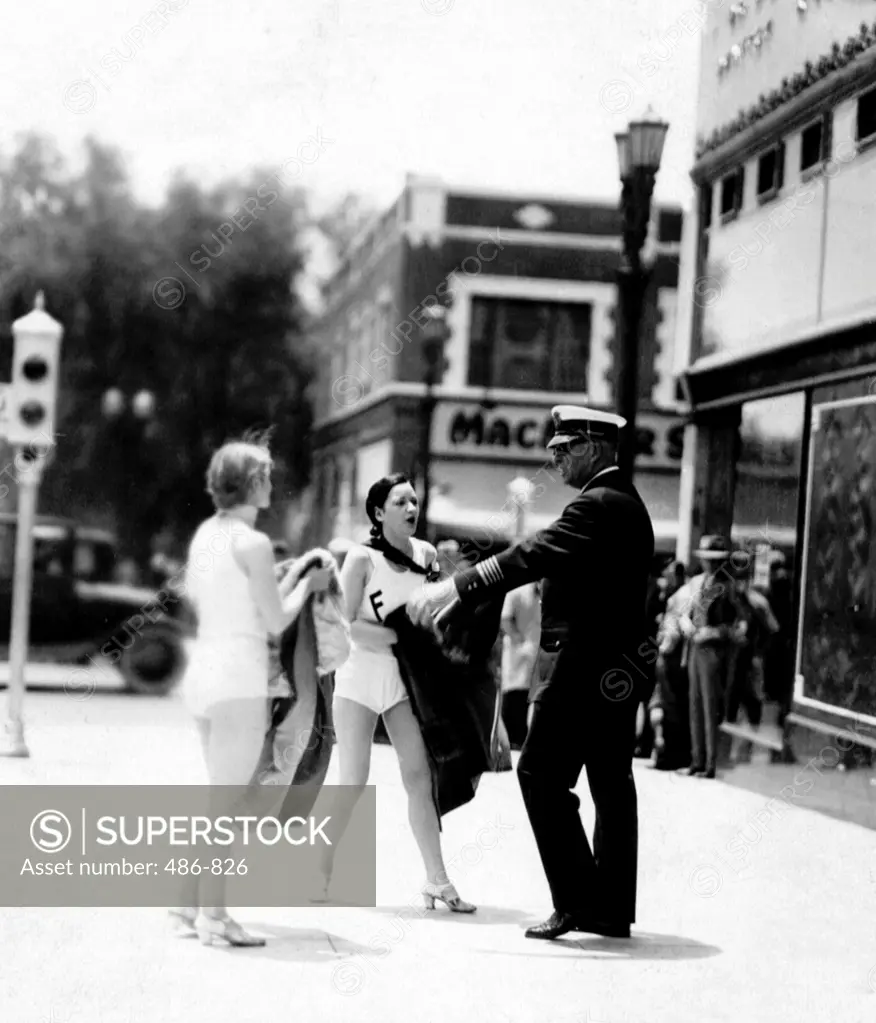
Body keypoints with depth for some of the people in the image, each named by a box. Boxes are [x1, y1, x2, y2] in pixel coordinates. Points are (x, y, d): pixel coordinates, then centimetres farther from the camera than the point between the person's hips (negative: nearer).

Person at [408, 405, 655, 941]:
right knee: (612, 782, 11)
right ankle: (612, 908, 16)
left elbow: (533, 556, -24)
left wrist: (454, 587, -25)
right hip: (617, 665, 10)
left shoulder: (598, 504, -15)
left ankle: (576, 900, -6)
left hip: (589, 662, -10)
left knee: (542, 772, -7)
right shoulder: (624, 501, 18)